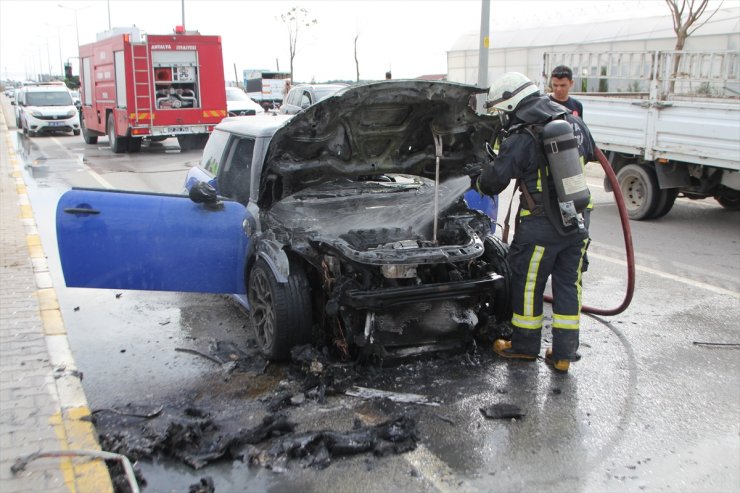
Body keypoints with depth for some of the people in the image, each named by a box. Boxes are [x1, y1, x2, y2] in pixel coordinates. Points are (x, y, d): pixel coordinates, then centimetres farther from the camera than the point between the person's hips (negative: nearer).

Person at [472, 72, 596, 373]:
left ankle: (525, 346, 25)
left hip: (540, 226, -6)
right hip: (577, 224, 7)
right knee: (568, 286, 13)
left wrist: (478, 181, 11)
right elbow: (589, 152, 24)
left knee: (527, 284, 10)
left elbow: (493, 181, -11)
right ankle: (563, 354, 20)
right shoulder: (573, 122, 6)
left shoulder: (521, 140, -16)